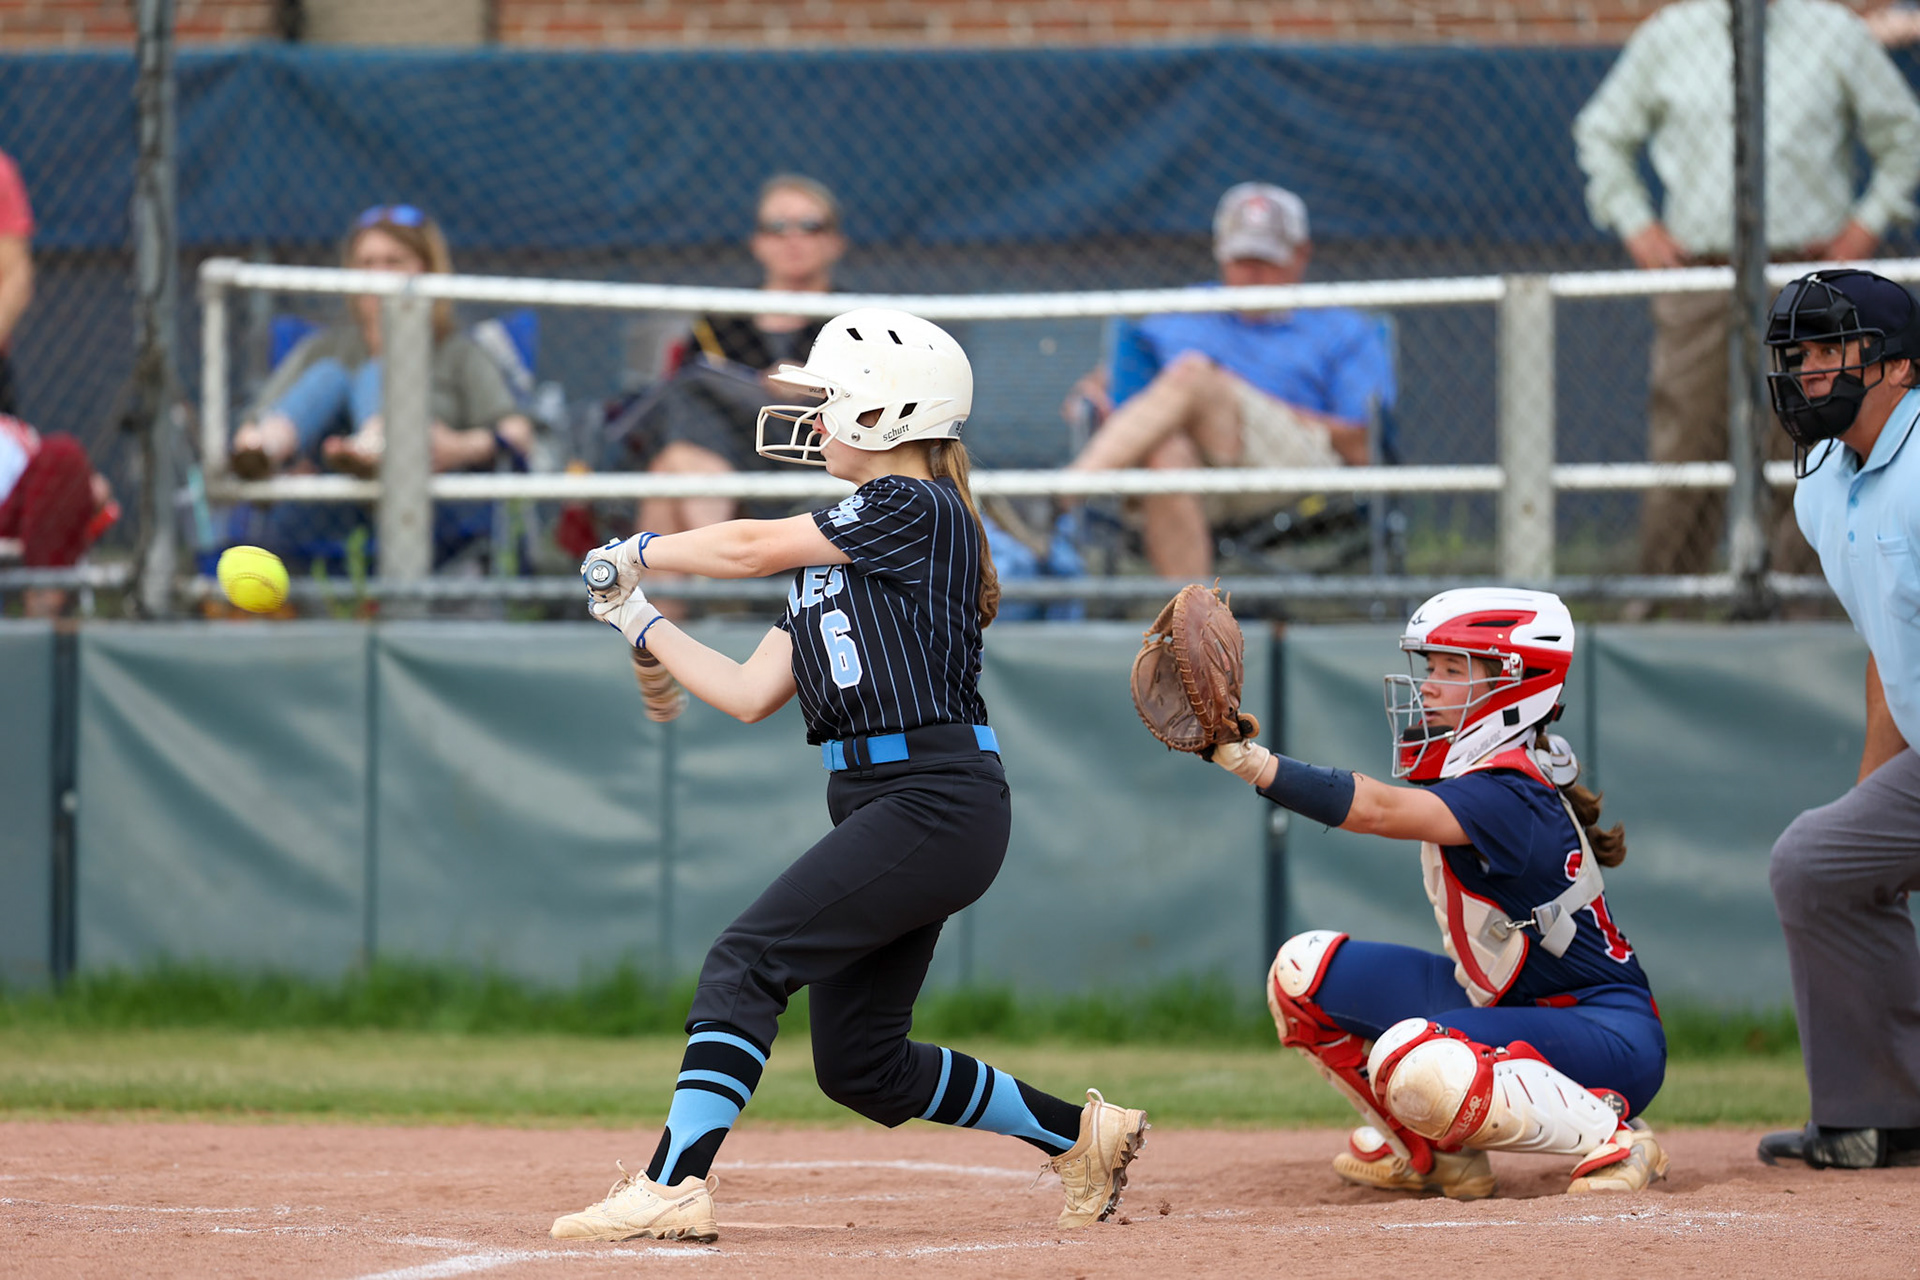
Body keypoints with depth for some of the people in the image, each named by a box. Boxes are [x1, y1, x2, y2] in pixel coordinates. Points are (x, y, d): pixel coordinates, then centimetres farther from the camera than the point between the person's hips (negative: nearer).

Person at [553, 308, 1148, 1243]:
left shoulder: (917, 509, -7)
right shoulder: (837, 551, 20)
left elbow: (750, 548, -9)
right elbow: (749, 693, 17)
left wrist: (640, 552, 7)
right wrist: (640, 621, 15)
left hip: (935, 804, -10)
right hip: (875, 807, 10)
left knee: (747, 960, -19)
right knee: (858, 1065, 9)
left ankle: (673, 1185, -26)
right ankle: (1080, 1133, 22)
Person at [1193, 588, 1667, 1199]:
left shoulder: (1505, 794, -26)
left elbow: (1377, 810, -39)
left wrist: (1248, 760, -47)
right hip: (1504, 1004, 10)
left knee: (1417, 1063, -37)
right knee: (1304, 971, 1)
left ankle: (1611, 1137, -15)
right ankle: (1422, 1151, 14)